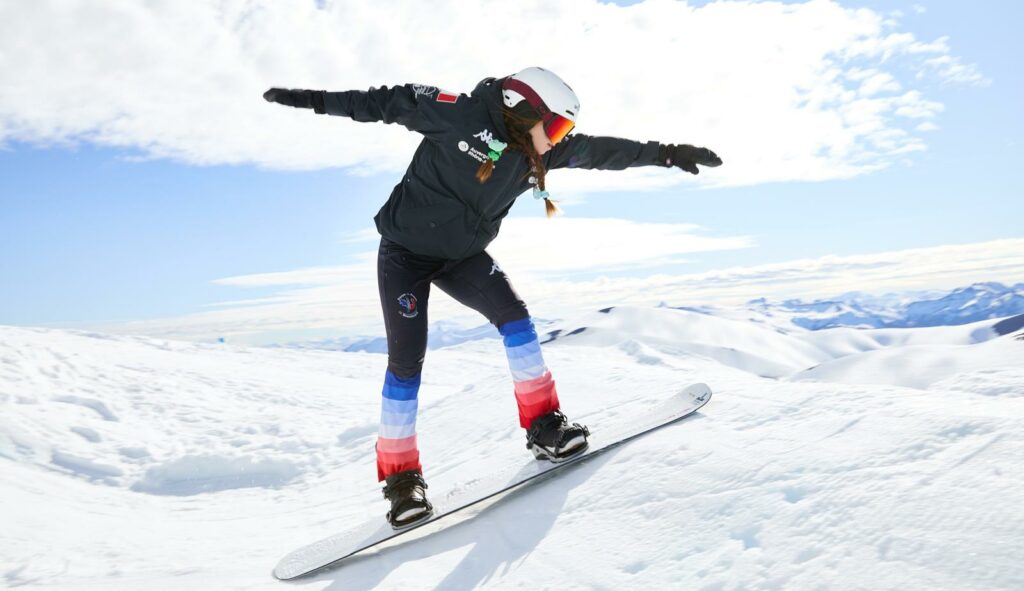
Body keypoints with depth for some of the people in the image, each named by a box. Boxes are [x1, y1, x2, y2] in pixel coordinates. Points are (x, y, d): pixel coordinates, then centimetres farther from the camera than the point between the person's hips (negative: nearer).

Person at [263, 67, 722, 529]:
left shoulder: (537, 151, 0)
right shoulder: (464, 115, -18)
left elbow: (601, 151, 4)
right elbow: (394, 102, -11)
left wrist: (665, 154, 4)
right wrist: (317, 100, -9)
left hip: (462, 255, 6)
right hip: (405, 250, -5)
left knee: (513, 313, -12)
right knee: (406, 358, -9)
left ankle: (543, 424, -1)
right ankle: (399, 474, 3)